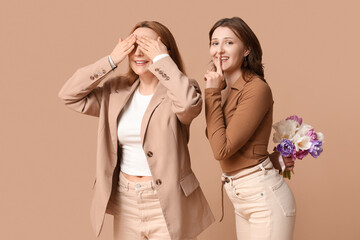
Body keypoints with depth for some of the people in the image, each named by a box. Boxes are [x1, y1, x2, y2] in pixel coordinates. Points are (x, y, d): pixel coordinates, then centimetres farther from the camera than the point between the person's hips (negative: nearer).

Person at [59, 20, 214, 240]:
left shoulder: (174, 92, -9)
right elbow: (69, 95, 0)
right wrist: (111, 61, -6)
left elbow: (189, 102, -32)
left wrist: (162, 58, -21)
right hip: (125, 201, 5)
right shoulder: (117, 92, 4)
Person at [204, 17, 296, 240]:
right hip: (240, 197, 8)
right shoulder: (223, 89, 7)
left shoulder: (257, 89, -17)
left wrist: (212, 92, -17)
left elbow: (222, 149, -21)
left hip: (264, 196, -8)